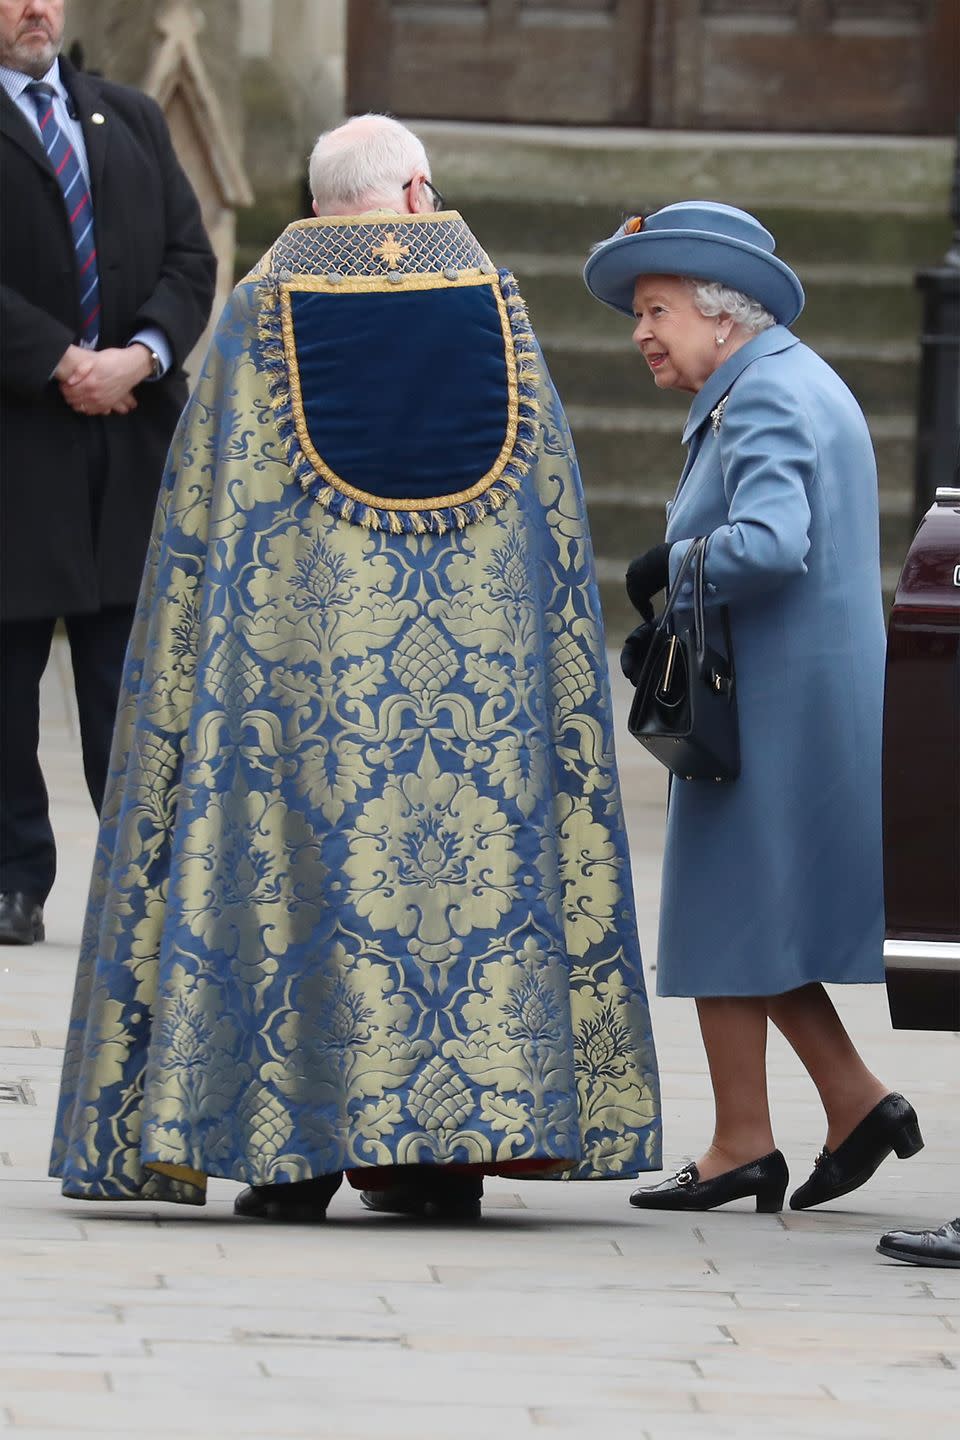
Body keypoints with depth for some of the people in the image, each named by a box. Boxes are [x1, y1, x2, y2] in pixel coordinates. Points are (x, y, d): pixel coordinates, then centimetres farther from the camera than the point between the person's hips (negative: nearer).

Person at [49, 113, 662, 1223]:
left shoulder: (261, 311, 2)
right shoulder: (491, 304, 5)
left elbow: (200, 514, 2)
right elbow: (554, 509, 7)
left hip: (304, 639, -1)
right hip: (481, 653, 1)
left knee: (296, 867, 1)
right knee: (477, 845, 6)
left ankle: (293, 1148, -5)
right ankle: (455, 1144, 2)